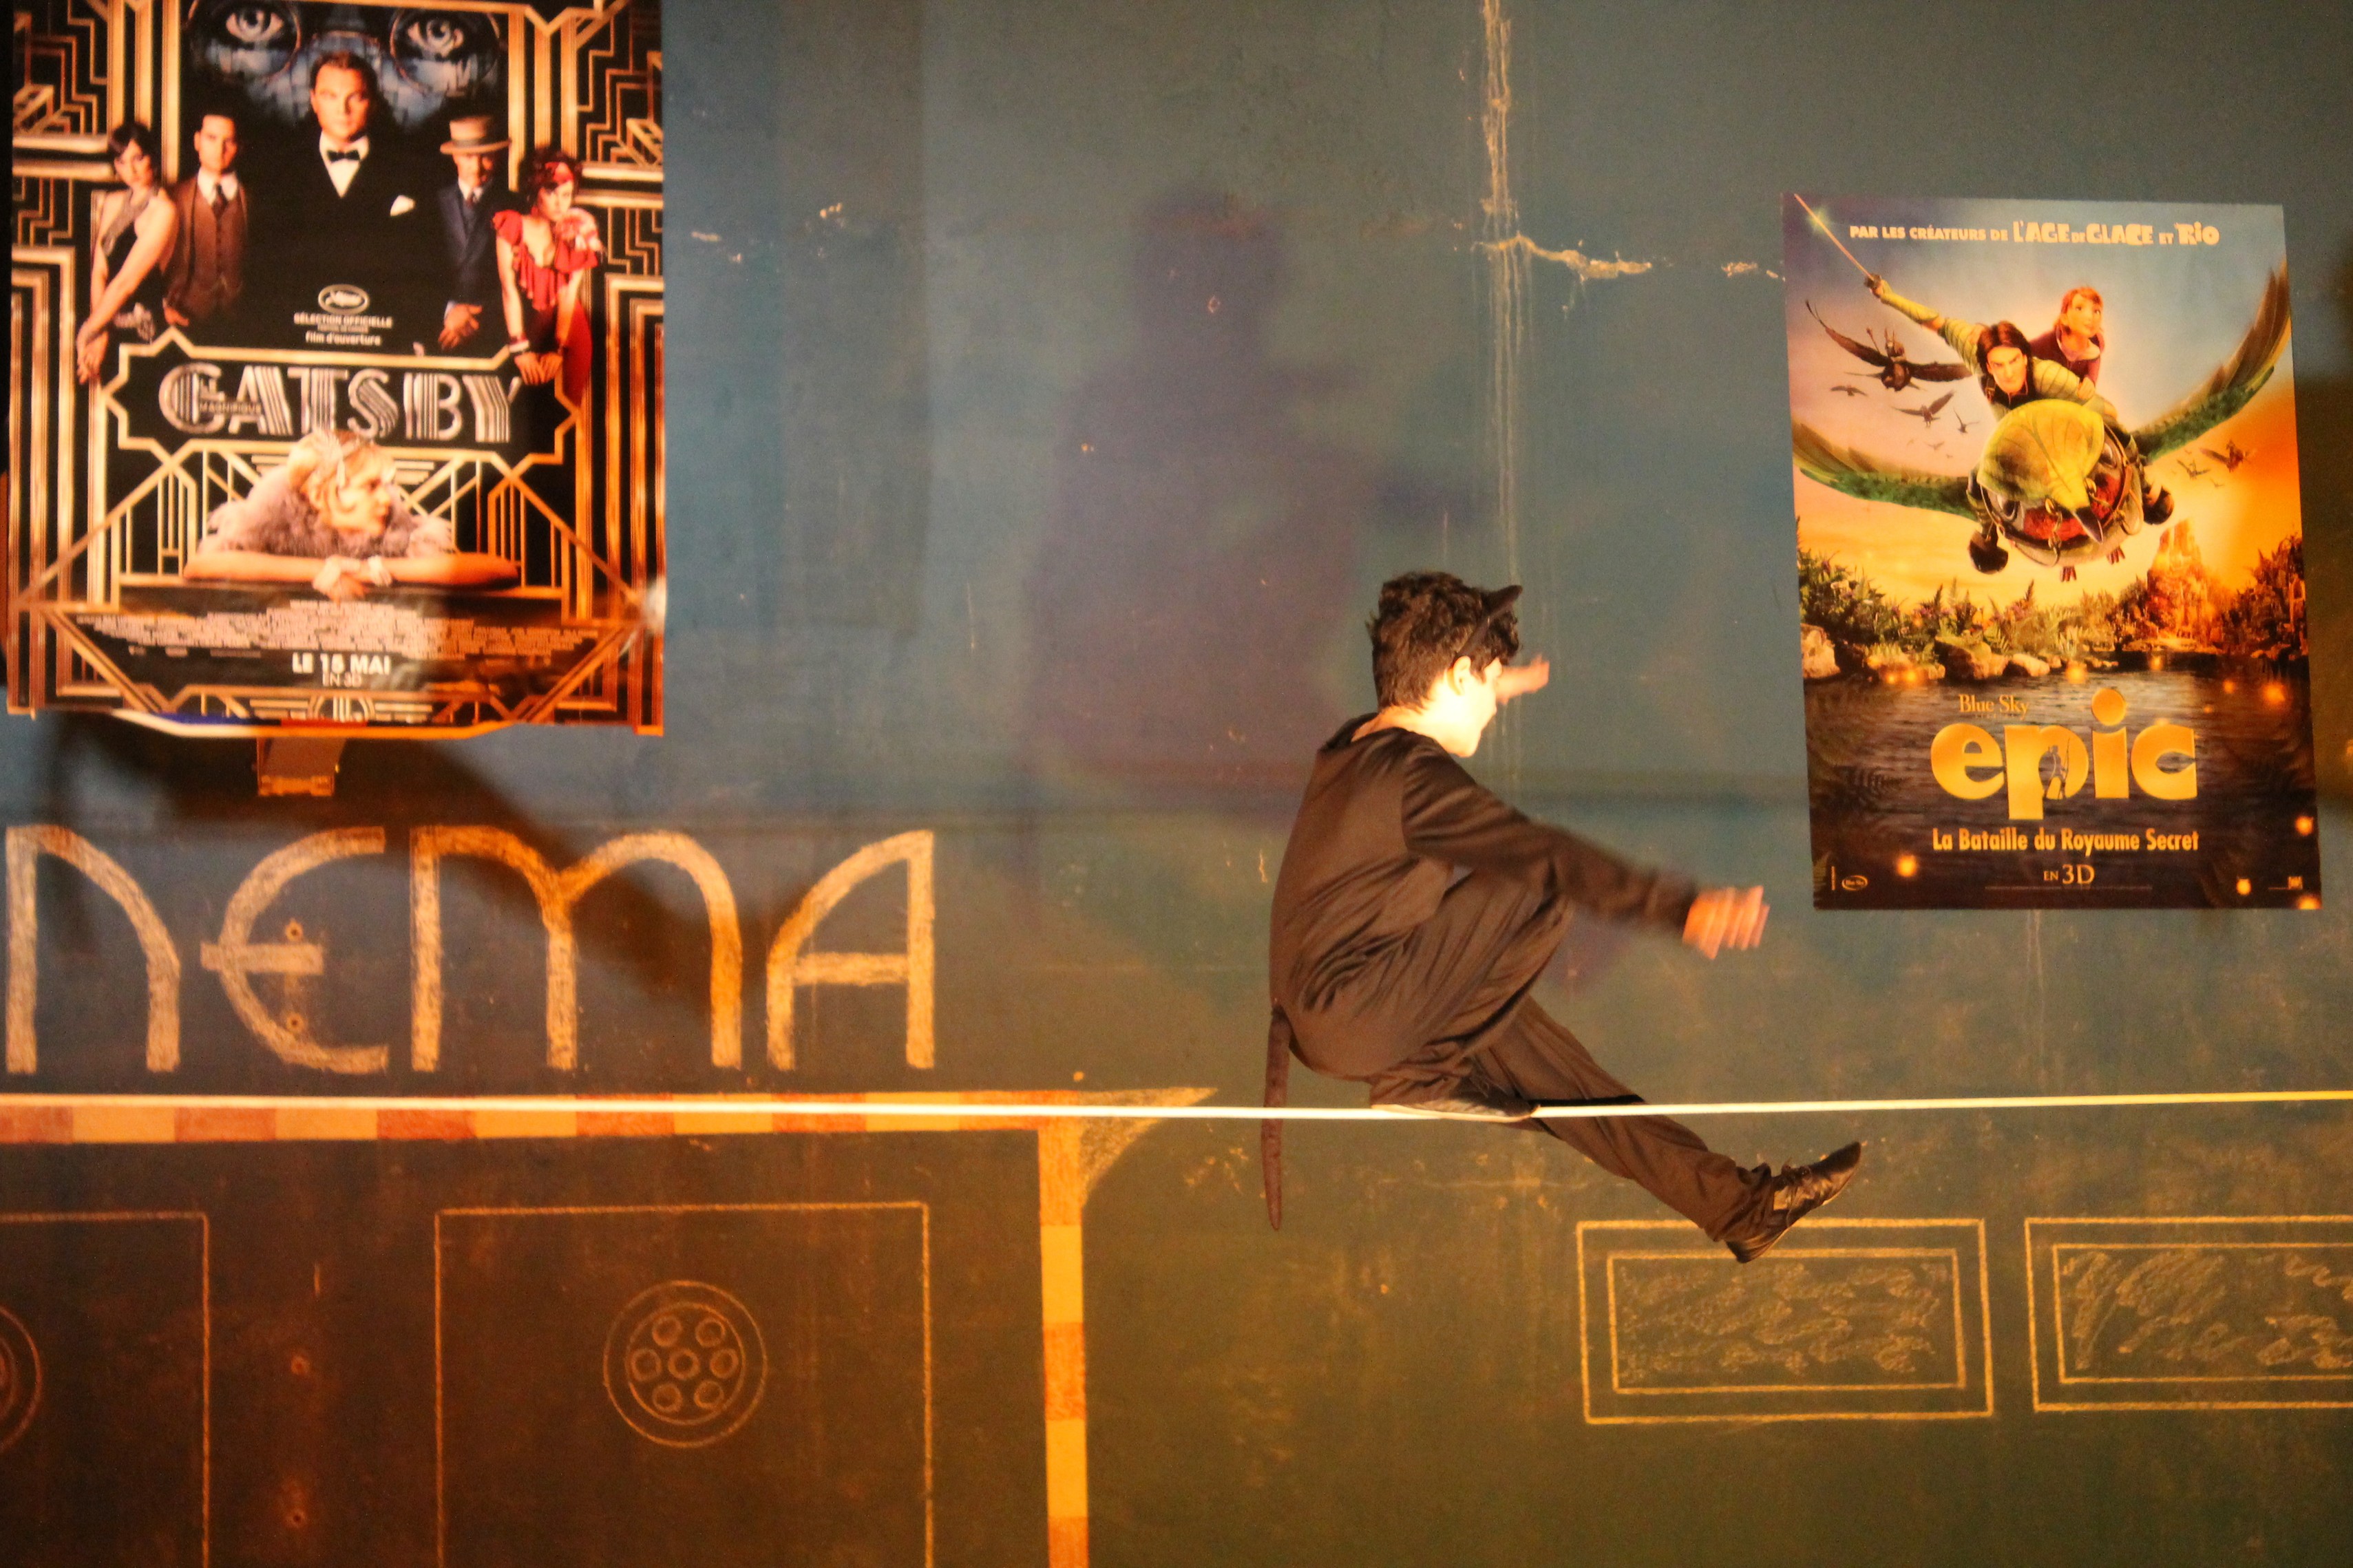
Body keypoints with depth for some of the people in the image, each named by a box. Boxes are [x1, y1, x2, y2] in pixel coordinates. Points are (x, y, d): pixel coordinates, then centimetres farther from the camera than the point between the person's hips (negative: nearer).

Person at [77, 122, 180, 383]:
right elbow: (99, 272, 8)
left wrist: (90, 331, -12)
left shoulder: (164, 211, -8)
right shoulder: (111, 203, 15)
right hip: (110, 324, 6)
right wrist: (100, 334, -7)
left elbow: (127, 280, -12)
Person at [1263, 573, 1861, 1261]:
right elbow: (1549, 856, -29)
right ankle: (1426, 1073, -3)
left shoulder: (1353, 745, 13)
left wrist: (1500, 691, 58)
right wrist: (1680, 907, -37)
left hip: (1319, 1015, 10)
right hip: (1352, 1018, -10)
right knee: (1543, 890, -13)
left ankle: (1732, 1202, 15)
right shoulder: (1415, 777, -18)